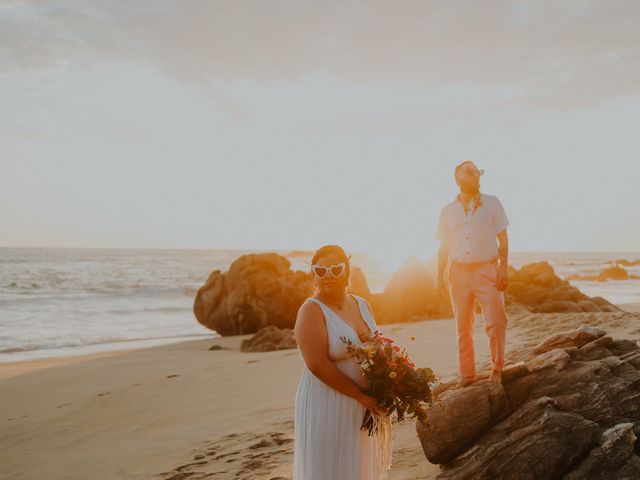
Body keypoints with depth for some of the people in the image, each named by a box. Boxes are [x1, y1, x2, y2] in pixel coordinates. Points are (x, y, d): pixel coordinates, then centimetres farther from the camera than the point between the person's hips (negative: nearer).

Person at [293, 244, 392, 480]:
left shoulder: (362, 305, 7)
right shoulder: (311, 310, -14)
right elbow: (318, 364, -21)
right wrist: (360, 396, -21)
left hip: (367, 405, 6)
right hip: (328, 406, -6)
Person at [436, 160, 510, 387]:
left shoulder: (492, 203, 4)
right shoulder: (448, 211, 10)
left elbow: (503, 238, 2)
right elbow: (444, 247, 13)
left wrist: (503, 267, -8)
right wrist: (440, 276, 7)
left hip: (487, 270, -2)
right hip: (458, 273, 2)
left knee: (496, 322, -9)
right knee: (463, 328, 7)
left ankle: (497, 369, 10)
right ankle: (467, 374, 16)